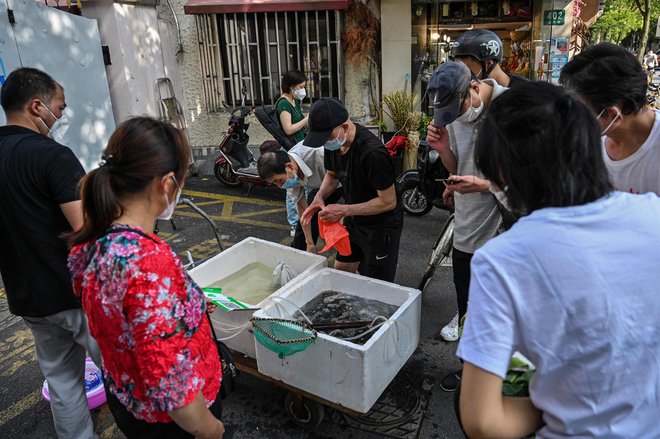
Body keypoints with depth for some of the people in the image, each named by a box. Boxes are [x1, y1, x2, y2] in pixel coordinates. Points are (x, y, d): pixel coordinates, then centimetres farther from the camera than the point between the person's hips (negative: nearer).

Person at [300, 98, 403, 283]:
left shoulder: (373, 153, -32)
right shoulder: (333, 144, -9)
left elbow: (388, 201, -26)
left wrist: (345, 210, -28)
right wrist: (320, 196, -10)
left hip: (381, 225, -7)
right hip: (353, 220, 7)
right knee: (340, 271, 17)